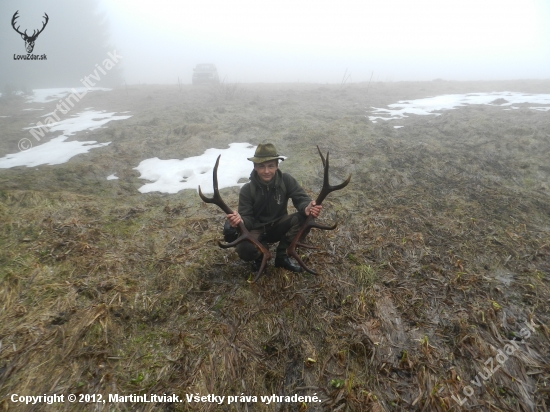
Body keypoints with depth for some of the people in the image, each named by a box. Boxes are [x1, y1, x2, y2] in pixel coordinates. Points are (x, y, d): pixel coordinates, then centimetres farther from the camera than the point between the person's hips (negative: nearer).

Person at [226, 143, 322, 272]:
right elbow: (247, 219, -20)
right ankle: (260, 253, 7)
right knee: (245, 250, -35)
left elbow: (301, 198, -19)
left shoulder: (286, 180, -14)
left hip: (279, 226, 3)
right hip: (257, 229, -2)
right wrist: (240, 220, -47)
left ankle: (282, 256, -6)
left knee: (305, 217, -25)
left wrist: (307, 208, -46)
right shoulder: (247, 190, -17)